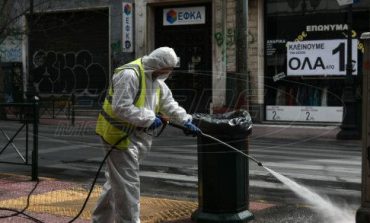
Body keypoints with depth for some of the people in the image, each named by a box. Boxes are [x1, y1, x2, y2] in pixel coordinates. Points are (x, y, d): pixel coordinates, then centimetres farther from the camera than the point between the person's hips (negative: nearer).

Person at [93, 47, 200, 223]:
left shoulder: (157, 81, 12)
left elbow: (170, 105, 20)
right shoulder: (129, 74, -21)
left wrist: (187, 122, 13)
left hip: (134, 136, 10)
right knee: (128, 184, -6)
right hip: (119, 135, -10)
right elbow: (121, 107, -26)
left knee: (116, 182, 18)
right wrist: (149, 119, -22)